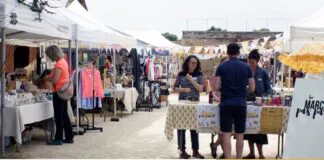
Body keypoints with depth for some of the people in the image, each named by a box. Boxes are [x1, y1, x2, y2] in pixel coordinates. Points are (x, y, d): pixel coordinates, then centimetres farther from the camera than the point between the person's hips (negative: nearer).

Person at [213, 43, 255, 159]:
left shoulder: (221, 67, -1)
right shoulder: (246, 67, 4)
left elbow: (216, 88, -4)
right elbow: (252, 88, 5)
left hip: (226, 104, -2)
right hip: (241, 104, 2)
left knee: (226, 134, 0)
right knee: (239, 135, 9)